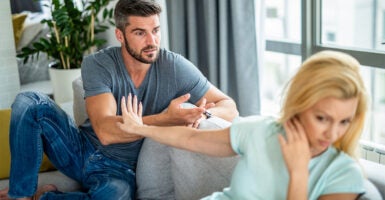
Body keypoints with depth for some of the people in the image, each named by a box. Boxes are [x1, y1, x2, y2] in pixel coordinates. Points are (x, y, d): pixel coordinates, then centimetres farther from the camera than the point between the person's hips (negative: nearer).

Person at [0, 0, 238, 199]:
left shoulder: (176, 67, -13)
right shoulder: (96, 64, -15)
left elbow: (230, 108, -9)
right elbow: (105, 131, -28)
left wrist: (203, 114, -34)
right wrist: (165, 119, -41)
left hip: (120, 169, -1)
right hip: (82, 148, 1)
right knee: (30, 102, -20)